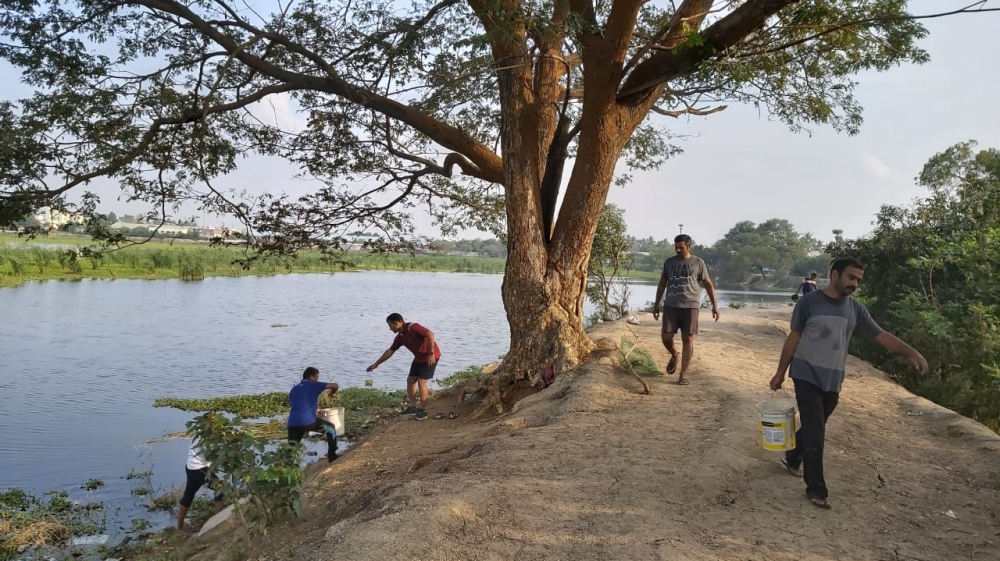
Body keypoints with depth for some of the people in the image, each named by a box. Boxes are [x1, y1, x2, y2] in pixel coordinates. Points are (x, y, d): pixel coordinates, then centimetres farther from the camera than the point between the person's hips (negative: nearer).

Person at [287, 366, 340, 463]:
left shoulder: (294, 389, 25)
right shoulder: (314, 385, 7)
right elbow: (335, 386, 3)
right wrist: (332, 393, 27)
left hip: (293, 423, 5)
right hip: (308, 421, -5)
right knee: (330, 428, 16)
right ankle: (332, 458, 15)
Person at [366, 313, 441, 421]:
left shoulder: (412, 327, -23)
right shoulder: (400, 337, 5)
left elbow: (430, 334, -29)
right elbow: (390, 351, 13)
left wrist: (431, 353, -29)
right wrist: (376, 364, 15)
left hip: (430, 356, -9)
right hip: (419, 357, 9)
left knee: (421, 382, -10)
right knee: (410, 380, 8)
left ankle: (423, 410, 1)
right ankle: (412, 407, 19)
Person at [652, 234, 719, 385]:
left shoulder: (698, 263, 4)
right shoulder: (669, 262, 11)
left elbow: (708, 284, 8)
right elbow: (662, 284, 18)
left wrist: (715, 305, 3)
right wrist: (656, 304, 16)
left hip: (690, 306, -2)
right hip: (670, 305, 2)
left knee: (688, 339, -3)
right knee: (666, 336, -6)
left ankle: (683, 374, 5)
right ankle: (674, 355, 27)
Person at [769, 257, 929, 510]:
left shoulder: (856, 309, 4)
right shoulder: (809, 302, -9)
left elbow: (880, 335, 3)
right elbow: (794, 338, -5)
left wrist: (910, 352, -13)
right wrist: (780, 372, -3)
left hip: (833, 380, 5)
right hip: (807, 375, -5)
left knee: (813, 426, 16)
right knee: (814, 431, -6)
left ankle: (792, 458, 42)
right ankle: (816, 488, 3)